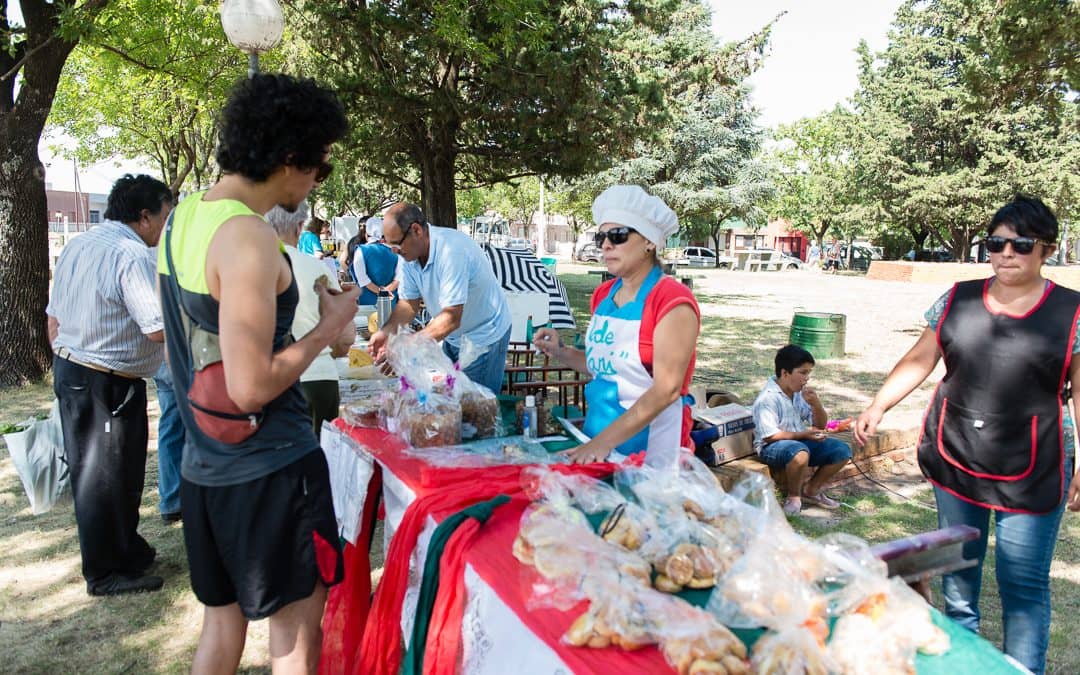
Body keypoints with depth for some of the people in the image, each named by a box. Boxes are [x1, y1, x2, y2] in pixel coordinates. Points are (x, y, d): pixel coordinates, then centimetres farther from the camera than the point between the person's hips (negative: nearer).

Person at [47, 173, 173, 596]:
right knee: (109, 477, 3)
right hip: (109, 385, -10)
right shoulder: (132, 256, -20)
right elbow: (159, 328, -26)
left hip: (69, 371, 10)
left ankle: (123, 548, 35)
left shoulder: (75, 247, 9)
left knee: (89, 469, 18)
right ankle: (107, 573, 17)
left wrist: (66, 364, 23)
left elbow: (54, 319, 15)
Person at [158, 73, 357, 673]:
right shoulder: (248, 239, -22)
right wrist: (328, 328, -13)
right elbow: (252, 386, -24)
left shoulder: (183, 217, 7)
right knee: (296, 621, 9)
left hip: (203, 464, 9)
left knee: (221, 617, 22)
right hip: (267, 470, -8)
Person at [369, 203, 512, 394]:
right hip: (454, 338, 8)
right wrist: (386, 331, -16)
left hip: (484, 338, -8)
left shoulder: (452, 251, -31)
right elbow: (409, 303, 2)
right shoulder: (411, 253, -5)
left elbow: (451, 319, -34)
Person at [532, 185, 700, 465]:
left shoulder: (673, 302, -16)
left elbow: (666, 389, -22)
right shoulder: (604, 294, 5)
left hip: (649, 450, -6)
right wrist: (562, 353, -1)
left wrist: (602, 442, -26)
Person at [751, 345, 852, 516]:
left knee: (842, 450, -5)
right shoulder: (767, 398, -18)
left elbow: (821, 425, 10)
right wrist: (804, 434, -20)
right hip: (772, 447, -8)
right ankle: (793, 496, -11)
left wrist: (816, 404, -11)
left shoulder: (802, 392, 5)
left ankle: (811, 491, 12)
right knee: (800, 451, -39)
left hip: (801, 441, 8)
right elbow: (769, 435, -22)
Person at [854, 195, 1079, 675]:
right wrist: (877, 406, -7)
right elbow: (919, 360, 4)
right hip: (954, 460, 4)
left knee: (1024, 586, 2)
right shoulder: (958, 300, 3)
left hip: (1031, 473, -3)